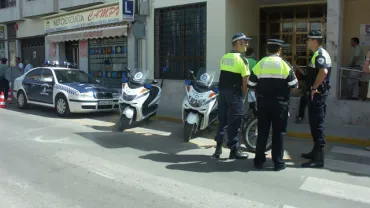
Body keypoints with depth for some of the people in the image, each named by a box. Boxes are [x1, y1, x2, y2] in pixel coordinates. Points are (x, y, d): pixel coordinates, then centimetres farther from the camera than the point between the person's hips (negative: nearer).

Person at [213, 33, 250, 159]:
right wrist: (243, 96, 0)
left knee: (222, 120, 12)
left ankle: (218, 148, 15)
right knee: (234, 122, 0)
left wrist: (222, 90, 16)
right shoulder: (241, 59, -10)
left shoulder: (224, 57, 12)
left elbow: (225, 76, 13)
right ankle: (234, 150, 8)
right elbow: (245, 81, -11)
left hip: (222, 91, 7)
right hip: (234, 93, -7)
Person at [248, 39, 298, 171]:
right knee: (278, 132, 6)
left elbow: (251, 84, 2)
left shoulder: (260, 64, 0)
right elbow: (294, 85, -3)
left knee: (262, 131, 9)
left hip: (263, 102, 2)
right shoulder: (285, 65, -5)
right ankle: (278, 163, 10)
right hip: (280, 103, -2)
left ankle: (259, 161, 14)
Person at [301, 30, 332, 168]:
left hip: (317, 94, -11)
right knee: (315, 123, 17)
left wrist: (314, 87, -25)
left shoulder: (320, 54, -16)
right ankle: (316, 152, 28)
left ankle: (318, 158, -2)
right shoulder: (318, 54, 17)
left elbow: (323, 71, -32)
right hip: (316, 93, 11)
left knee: (317, 124, -8)